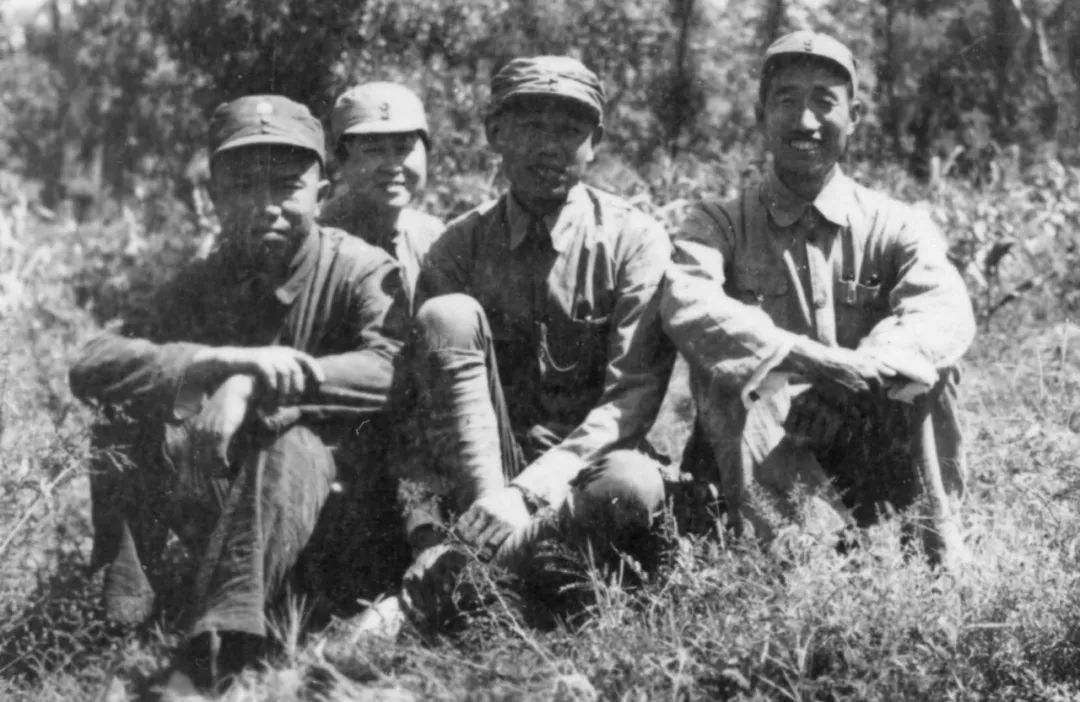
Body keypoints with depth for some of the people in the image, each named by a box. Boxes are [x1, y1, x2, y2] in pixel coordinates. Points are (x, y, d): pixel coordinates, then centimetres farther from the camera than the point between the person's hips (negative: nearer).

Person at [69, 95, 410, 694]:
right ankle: (114, 617, -24)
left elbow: (396, 369, -28)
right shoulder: (202, 286, 3)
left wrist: (256, 384, -37)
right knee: (124, 420, -17)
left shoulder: (360, 270, -7)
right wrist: (219, 361, -31)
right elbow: (90, 368, -14)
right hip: (216, 496, 4)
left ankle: (210, 659, -46)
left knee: (292, 444, -36)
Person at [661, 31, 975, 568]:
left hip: (873, 461, 1)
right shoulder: (721, 224, 4)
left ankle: (937, 543, -15)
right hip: (757, 465, -1)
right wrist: (811, 358, -33)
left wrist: (869, 367, -37)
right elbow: (685, 303, -19)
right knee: (720, 370, -28)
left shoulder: (895, 226, 5)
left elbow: (948, 312, -16)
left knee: (928, 363, -24)